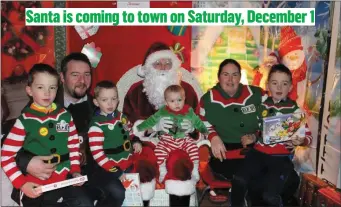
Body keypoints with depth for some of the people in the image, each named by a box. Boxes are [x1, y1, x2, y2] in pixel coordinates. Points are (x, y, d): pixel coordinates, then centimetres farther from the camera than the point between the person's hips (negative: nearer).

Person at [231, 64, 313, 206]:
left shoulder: (294, 109, 1)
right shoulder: (262, 104, 10)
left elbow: (308, 136, -2)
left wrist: (301, 141, -23)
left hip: (281, 157, -2)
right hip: (259, 152, 3)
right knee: (239, 180, -22)